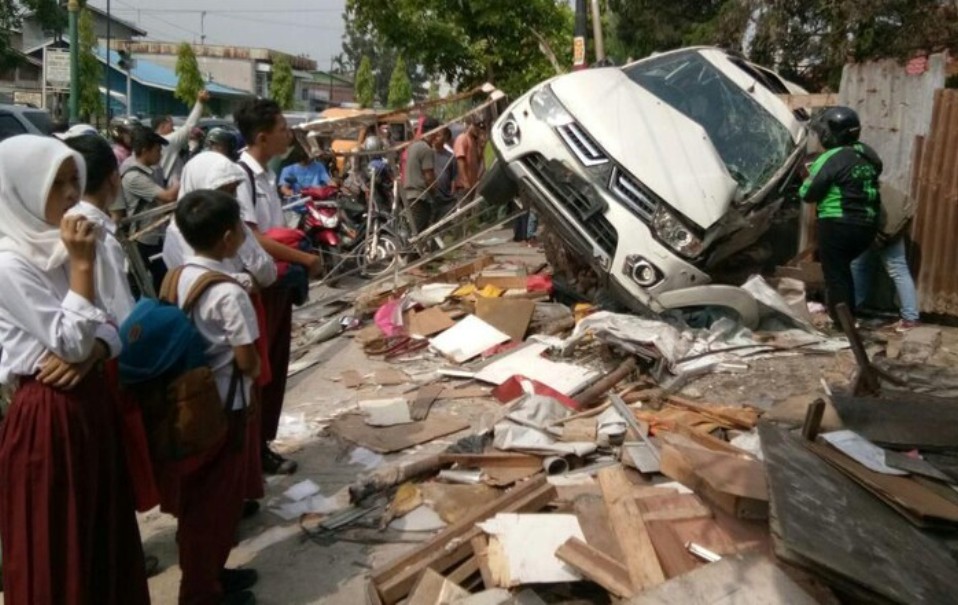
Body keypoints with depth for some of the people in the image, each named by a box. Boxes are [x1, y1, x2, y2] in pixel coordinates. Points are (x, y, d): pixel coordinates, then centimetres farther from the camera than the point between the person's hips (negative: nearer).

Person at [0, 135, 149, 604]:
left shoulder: (56, 248, 8)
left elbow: (104, 329, 10)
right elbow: (71, 341, -20)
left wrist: (91, 353, -12)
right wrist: (82, 266, -22)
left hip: (90, 399, 8)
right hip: (48, 414, -8)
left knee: (103, 528, 20)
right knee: (56, 544, 9)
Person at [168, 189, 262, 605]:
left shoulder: (177, 277, 1)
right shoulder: (229, 293, -23)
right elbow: (246, 361, -20)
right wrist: (257, 371, 0)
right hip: (222, 405, -8)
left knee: (194, 497, 20)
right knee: (216, 501, 7)